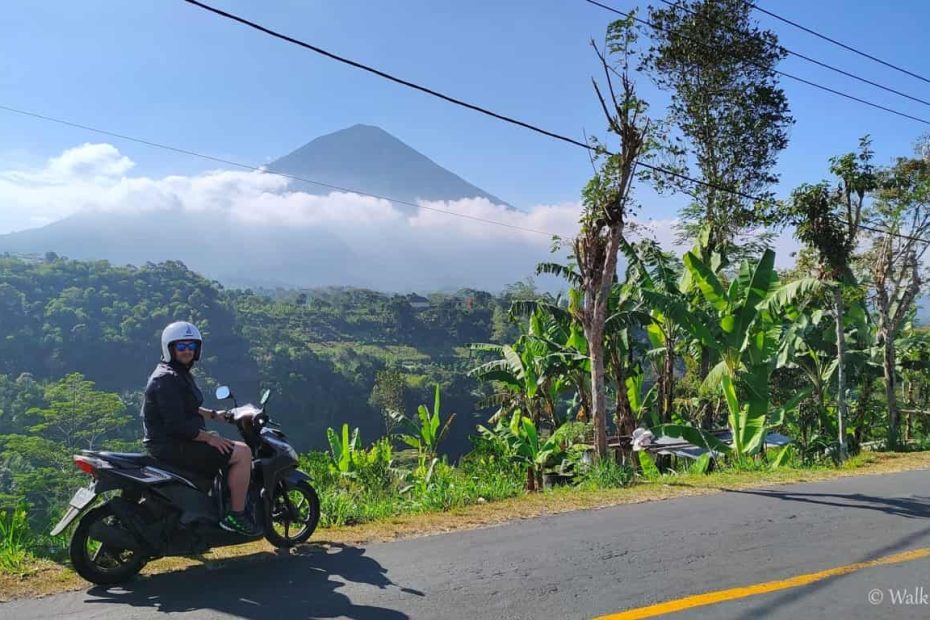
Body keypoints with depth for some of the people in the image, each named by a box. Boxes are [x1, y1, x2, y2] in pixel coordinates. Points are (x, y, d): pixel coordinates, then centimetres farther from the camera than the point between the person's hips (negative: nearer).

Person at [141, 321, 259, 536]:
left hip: (178, 442, 11)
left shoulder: (181, 373, 16)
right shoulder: (167, 379, -18)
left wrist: (213, 414, 20)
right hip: (172, 447, -11)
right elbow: (176, 424, -26)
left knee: (237, 449, 25)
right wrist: (208, 437, -19)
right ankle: (235, 516, -11)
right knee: (242, 453, -16)